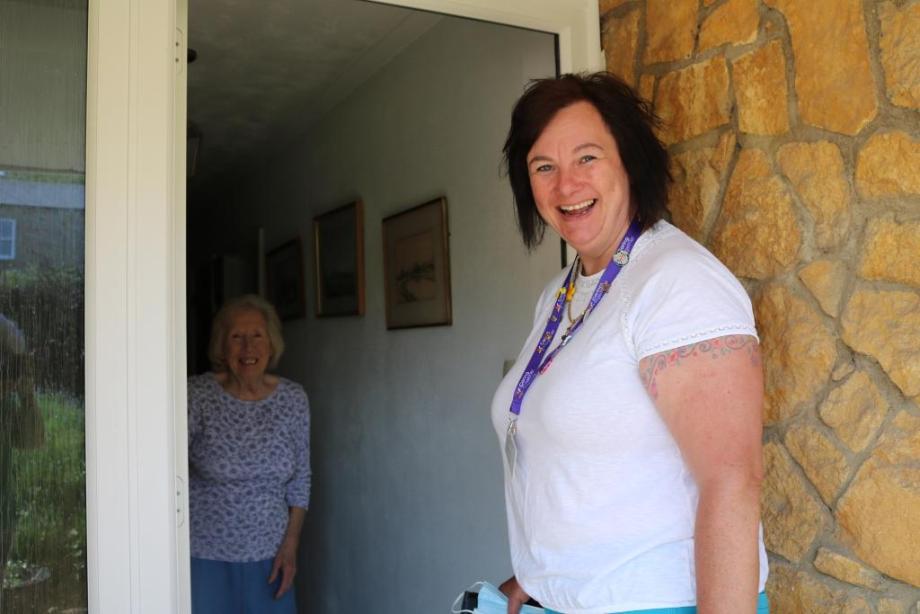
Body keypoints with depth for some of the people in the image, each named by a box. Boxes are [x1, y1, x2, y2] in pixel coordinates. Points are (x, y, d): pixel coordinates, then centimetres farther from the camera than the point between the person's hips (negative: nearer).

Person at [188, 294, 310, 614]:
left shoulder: (293, 398, -2)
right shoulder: (197, 395, -11)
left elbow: (300, 478, 5)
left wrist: (291, 545, 1)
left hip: (268, 555, 3)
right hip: (204, 556, -2)